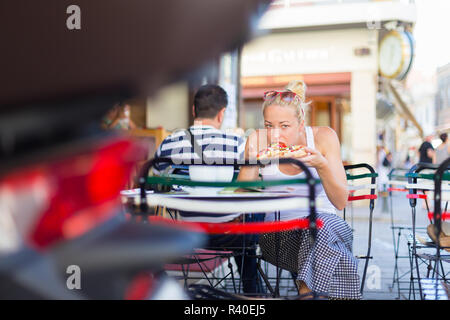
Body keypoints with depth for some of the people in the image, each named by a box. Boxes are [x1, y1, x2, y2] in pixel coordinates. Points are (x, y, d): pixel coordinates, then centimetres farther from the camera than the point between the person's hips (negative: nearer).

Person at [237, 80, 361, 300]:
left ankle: (306, 290, -26)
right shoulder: (258, 141, -7)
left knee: (321, 224, -35)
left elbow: (341, 203, -10)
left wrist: (321, 165, -26)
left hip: (324, 222, 1)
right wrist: (251, 164, -24)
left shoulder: (323, 137, -8)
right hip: (276, 231, -1)